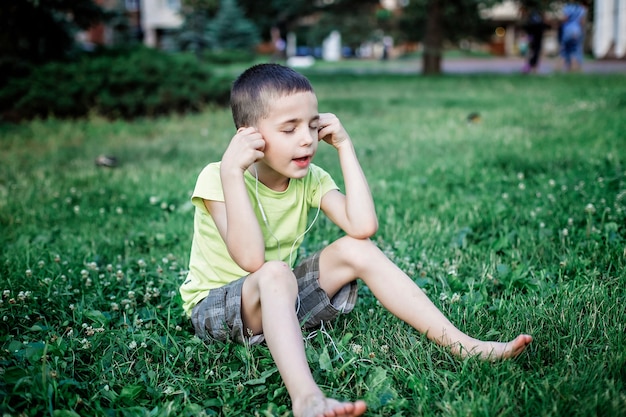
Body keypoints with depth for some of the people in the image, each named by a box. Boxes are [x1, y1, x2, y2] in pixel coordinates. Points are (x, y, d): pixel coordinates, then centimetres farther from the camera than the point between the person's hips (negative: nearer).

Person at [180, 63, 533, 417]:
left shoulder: (310, 178, -5)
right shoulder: (217, 179, -21)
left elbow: (363, 226, -23)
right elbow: (252, 259, -35)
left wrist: (344, 146, -17)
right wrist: (231, 172, -37)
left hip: (279, 302, 5)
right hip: (214, 307, -5)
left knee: (356, 250, -15)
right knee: (275, 273, -37)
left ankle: (463, 344, -15)